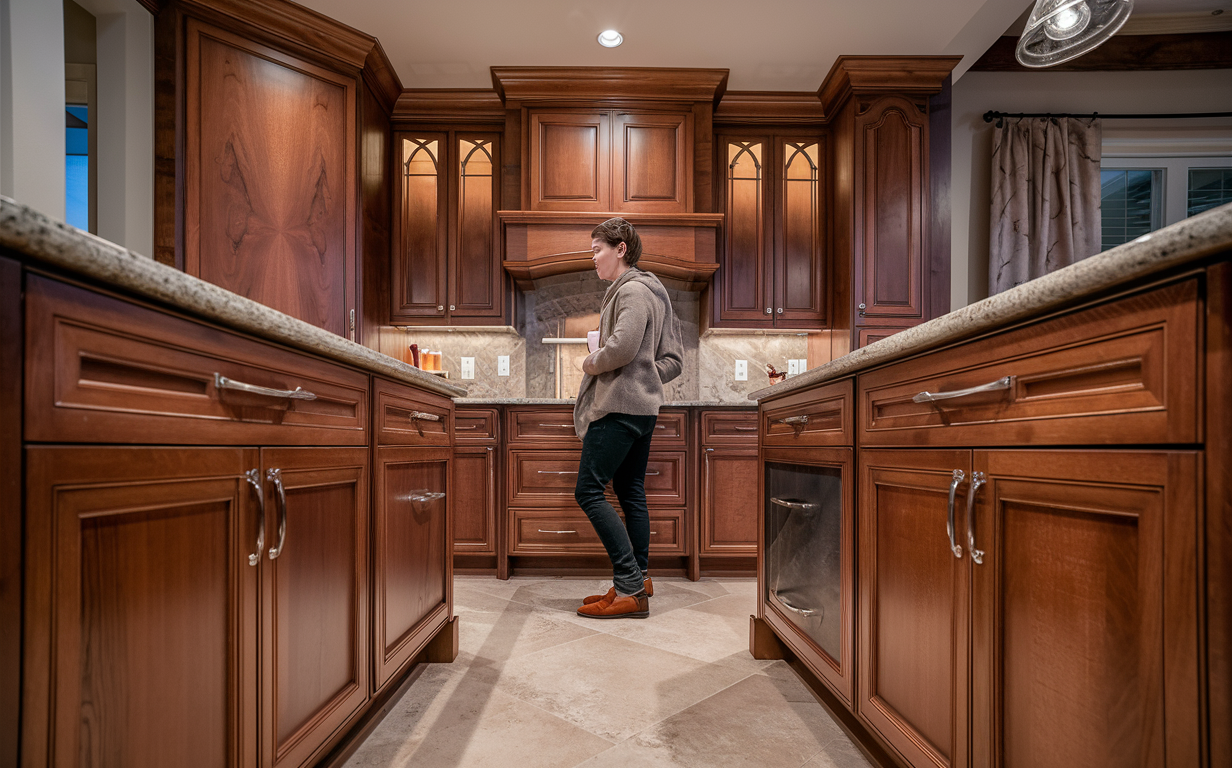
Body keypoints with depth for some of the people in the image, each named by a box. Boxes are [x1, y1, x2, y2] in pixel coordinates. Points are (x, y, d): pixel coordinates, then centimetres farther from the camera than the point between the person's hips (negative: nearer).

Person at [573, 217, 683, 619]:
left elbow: (622, 347, -26)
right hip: (644, 407, 11)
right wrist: (646, 378, 11)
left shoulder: (631, 290, -10)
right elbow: (673, 359, 19)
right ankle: (639, 580, 22)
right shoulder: (656, 292, 20)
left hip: (617, 407, -11)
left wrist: (591, 362, -8)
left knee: (589, 491, -9)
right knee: (630, 492, 14)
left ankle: (630, 589, -7)